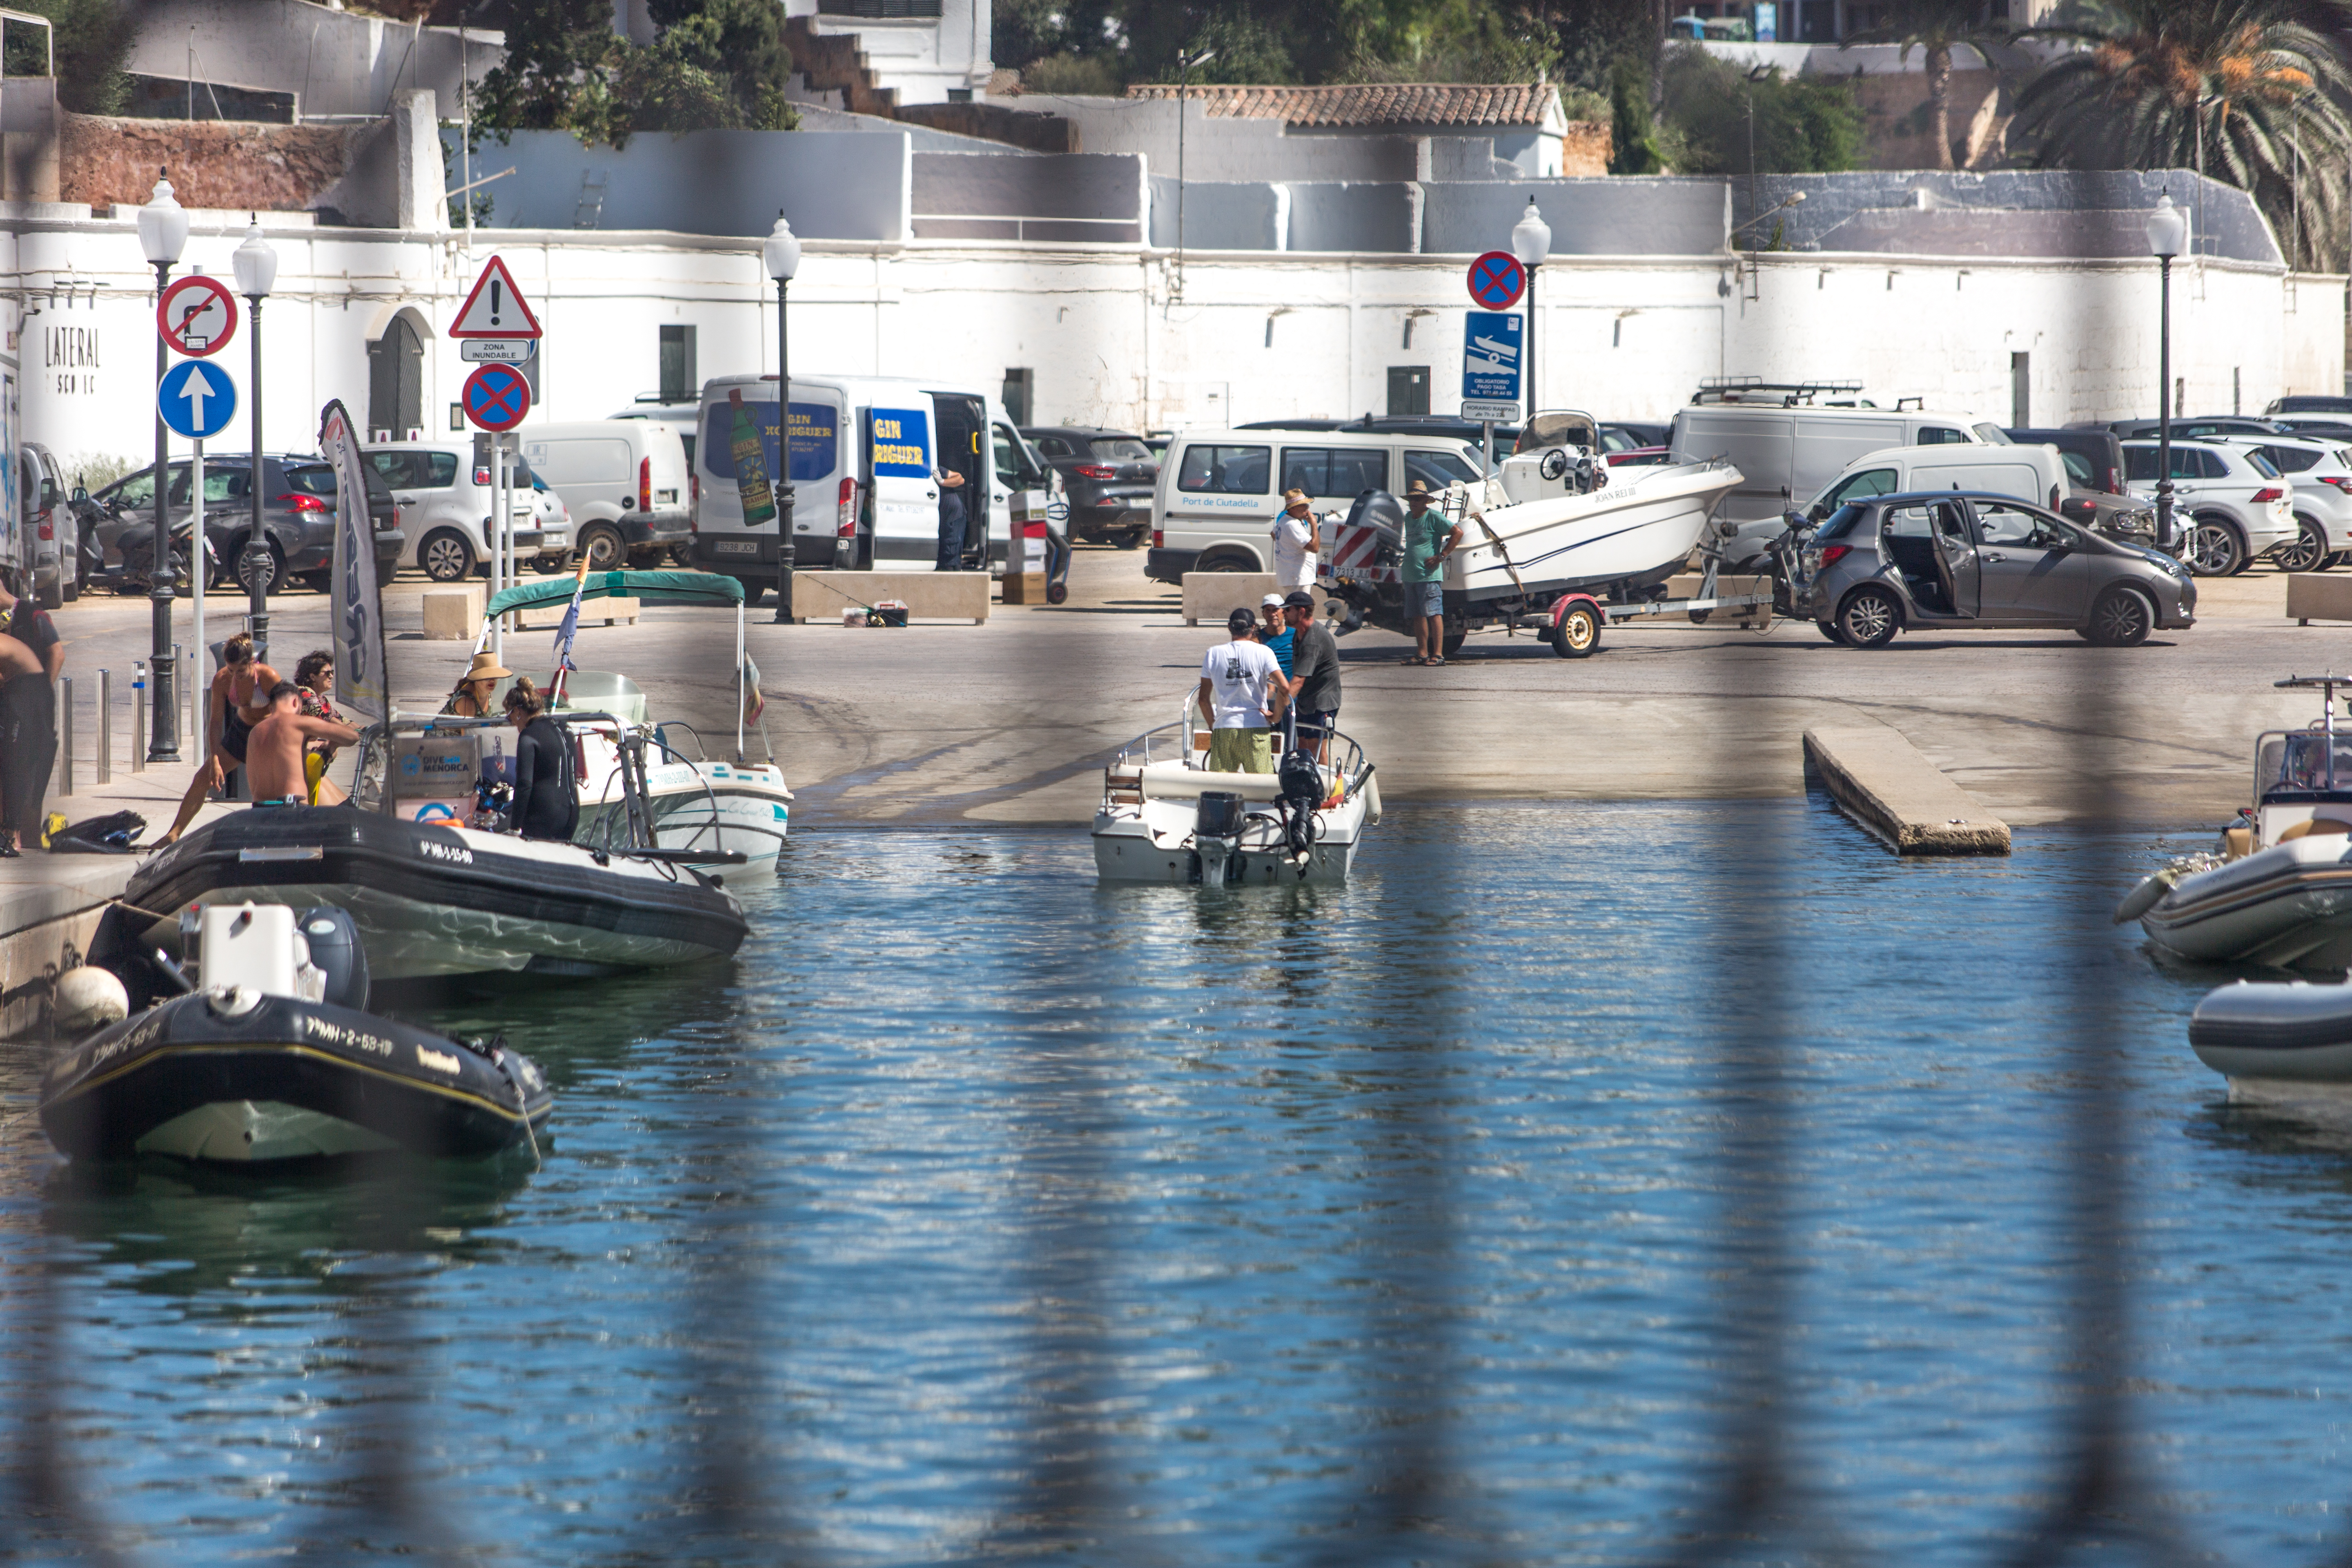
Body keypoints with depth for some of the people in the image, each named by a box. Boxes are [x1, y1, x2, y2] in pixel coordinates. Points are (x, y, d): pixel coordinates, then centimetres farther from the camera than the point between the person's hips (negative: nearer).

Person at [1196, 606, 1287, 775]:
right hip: (1255, 729, -2)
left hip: (1223, 729, 2)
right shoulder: (1263, 652, -1)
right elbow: (1284, 687, -11)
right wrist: (1276, 716, 2)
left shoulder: (1214, 654, 6)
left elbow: (1204, 699, 8)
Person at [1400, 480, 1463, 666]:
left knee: (1434, 614, -10)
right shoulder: (1409, 518, 16)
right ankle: (1423, 654, 12)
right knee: (1418, 616, 8)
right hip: (1411, 576, 8)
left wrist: (1441, 556, -12)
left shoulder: (1434, 517, -7)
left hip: (1429, 576, -8)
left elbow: (1458, 533, -10)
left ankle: (1438, 654, -13)